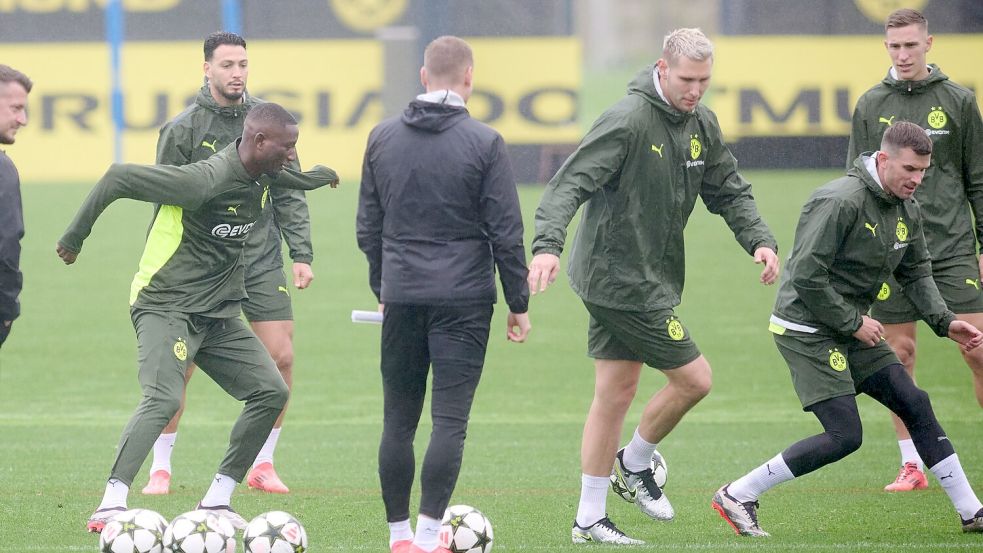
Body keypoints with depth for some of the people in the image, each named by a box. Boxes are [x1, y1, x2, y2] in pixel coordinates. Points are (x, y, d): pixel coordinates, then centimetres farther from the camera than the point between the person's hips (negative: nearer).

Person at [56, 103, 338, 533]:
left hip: (218, 315, 9)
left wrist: (320, 176, 51)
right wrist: (75, 237, -12)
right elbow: (119, 178, -19)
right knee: (164, 399, -28)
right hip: (166, 308, -9)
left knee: (271, 392, 1)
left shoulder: (263, 176, 4)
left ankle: (216, 500, 9)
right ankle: (111, 505, -31)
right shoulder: (205, 180, -23)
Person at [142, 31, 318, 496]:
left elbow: (289, 194, 10)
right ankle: (161, 467, 7)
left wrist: (301, 254, 2)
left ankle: (263, 465, 11)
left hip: (261, 260, 3)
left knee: (281, 357, -3)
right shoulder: (183, 129, -4)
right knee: (177, 366, -6)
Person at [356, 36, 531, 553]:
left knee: (398, 421, 10)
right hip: (463, 298, -3)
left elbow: (368, 227, 12)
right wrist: (518, 304, 2)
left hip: (402, 296, 3)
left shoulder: (383, 137, 6)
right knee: (449, 421, -3)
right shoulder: (483, 143, -6)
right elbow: (506, 232, -6)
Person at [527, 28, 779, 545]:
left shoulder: (700, 124, 7)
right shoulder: (628, 120, -19)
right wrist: (548, 244, -39)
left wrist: (759, 240, -4)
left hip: (653, 278, 8)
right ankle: (635, 464, 19)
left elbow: (729, 191, 14)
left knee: (615, 393, 11)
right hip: (622, 282, -8)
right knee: (693, 379, -3)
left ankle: (589, 519, 17)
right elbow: (571, 182, -25)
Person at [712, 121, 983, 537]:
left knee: (915, 405, 3)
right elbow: (806, 277, -24)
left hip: (851, 328, 9)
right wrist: (853, 323, -18)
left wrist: (944, 322, 0)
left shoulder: (908, 210, 5)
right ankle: (737, 497, -5)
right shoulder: (841, 202, -23)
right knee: (845, 435, -14)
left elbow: (916, 274, 16)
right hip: (806, 328, -9)